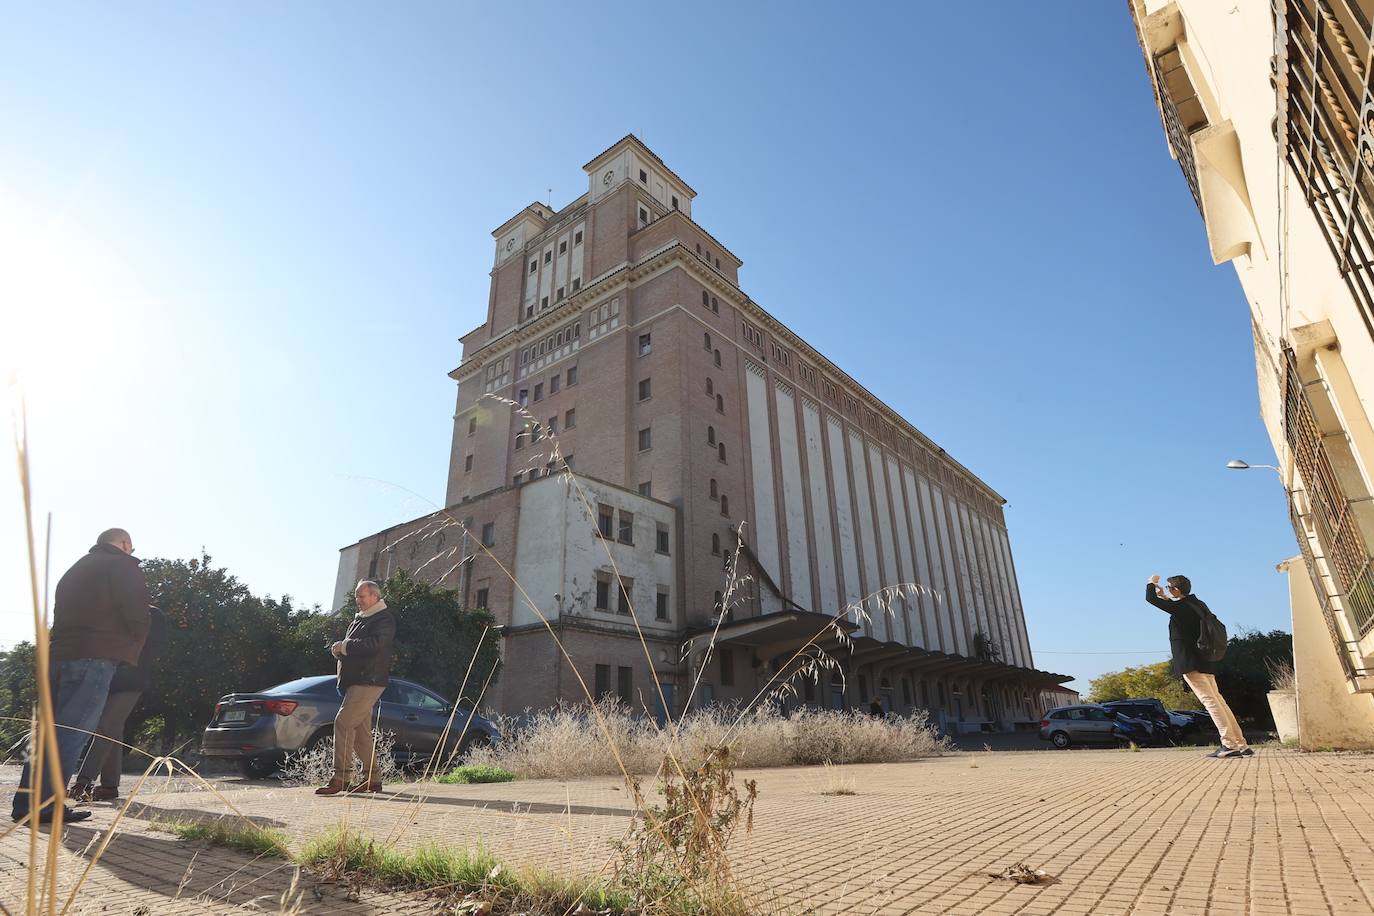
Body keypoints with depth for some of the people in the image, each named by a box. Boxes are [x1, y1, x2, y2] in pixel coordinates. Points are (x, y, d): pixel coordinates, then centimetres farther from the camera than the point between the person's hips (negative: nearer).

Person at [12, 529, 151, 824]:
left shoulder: (75, 570, 27)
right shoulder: (122, 565, -1)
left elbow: (63, 614, 24)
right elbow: (137, 614, -9)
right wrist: (134, 648, 8)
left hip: (59, 655, 9)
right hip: (95, 657, -9)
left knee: (52, 730, 12)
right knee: (74, 732, -8)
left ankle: (27, 803, 12)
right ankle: (42, 805, -10)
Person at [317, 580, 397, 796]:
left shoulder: (384, 619, -8)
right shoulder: (359, 620, 22)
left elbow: (374, 644, -22)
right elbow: (353, 647, 25)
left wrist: (344, 646, -14)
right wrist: (338, 649, 4)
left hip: (368, 681, -10)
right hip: (354, 681, 10)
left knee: (343, 723, -15)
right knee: (361, 730, 11)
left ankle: (341, 778, -12)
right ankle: (372, 778, 18)